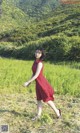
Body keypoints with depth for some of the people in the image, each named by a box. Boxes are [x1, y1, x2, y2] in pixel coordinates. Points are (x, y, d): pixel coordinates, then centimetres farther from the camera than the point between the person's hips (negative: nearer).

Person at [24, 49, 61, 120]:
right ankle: (38, 115, 18)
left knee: (47, 99, 2)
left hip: (41, 82, -8)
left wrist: (28, 82, -19)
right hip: (38, 82, 8)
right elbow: (34, 73, 14)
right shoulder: (35, 62, 7)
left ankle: (57, 111, 18)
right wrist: (30, 82, 13)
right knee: (39, 99, 11)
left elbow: (36, 75, -22)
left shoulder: (40, 63, -20)